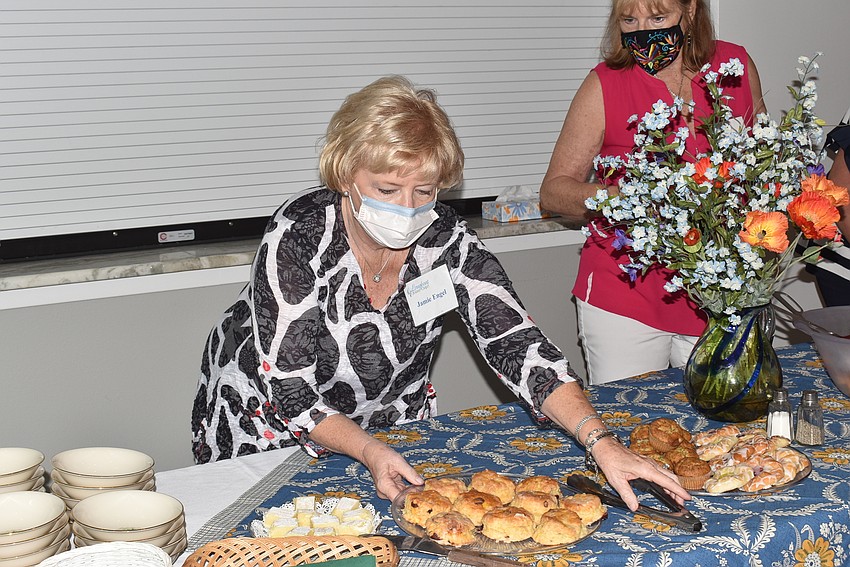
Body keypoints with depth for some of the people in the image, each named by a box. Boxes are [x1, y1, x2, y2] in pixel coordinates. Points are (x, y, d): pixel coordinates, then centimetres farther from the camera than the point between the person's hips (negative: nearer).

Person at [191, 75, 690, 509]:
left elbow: (518, 346, -25)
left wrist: (602, 444, -37)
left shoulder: (448, 240, -19)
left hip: (391, 428, 3)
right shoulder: (299, 235, -29)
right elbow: (289, 392, -27)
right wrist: (368, 452, -41)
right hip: (267, 425, -3)